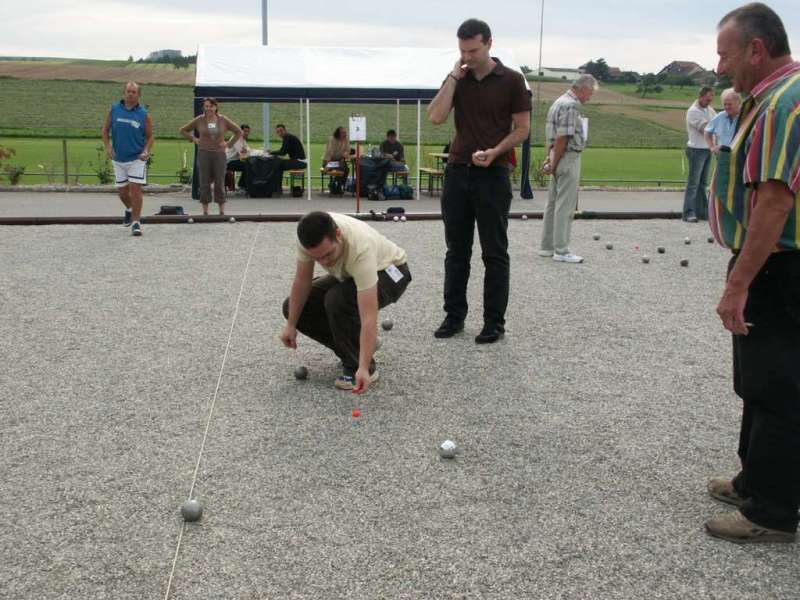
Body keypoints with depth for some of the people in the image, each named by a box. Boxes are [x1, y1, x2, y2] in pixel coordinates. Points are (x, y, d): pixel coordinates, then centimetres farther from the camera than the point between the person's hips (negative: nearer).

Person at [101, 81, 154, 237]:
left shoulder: (144, 115, -3)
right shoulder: (114, 110, 2)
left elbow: (150, 137, 4)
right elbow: (105, 130, 9)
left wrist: (146, 151, -13)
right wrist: (108, 147, -5)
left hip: (137, 159, -3)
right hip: (119, 159, 3)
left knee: (136, 189, -12)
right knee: (122, 191, 13)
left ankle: (136, 222, -5)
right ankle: (129, 209, 44)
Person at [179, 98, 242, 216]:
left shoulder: (223, 120, 4)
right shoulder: (199, 120, 3)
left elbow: (239, 132, 12)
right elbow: (183, 130, 13)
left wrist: (229, 144, 3)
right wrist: (194, 139, 3)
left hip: (219, 154, 0)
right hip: (203, 153, 0)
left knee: (220, 183, 0)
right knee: (204, 183, 1)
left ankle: (222, 211, 6)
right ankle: (205, 212, 7)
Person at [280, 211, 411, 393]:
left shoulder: (360, 249, -43)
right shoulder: (309, 236, -27)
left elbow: (369, 318, -45)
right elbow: (302, 281, -9)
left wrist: (363, 368, -50)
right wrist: (291, 325, -8)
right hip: (350, 274, 7)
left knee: (337, 301, -35)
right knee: (293, 307, -5)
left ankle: (359, 366, -14)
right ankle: (353, 347, 10)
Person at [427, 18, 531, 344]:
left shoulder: (511, 80, -3)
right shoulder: (457, 80, 8)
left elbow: (522, 128, -2)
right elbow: (436, 117, -6)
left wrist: (494, 152, -17)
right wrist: (454, 76, -7)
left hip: (493, 175, -4)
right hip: (457, 173, 4)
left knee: (494, 253, 1)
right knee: (456, 251, 9)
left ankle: (494, 321, 10)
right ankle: (454, 315, 19)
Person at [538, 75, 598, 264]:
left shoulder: (560, 102, 16)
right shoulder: (571, 105, -16)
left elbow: (553, 136, 18)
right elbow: (562, 138, -20)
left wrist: (550, 159, 15)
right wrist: (553, 163, -16)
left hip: (558, 157, 10)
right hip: (568, 158, -10)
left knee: (553, 203, 13)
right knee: (565, 206, -6)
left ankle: (547, 246, 19)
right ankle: (561, 251, -3)